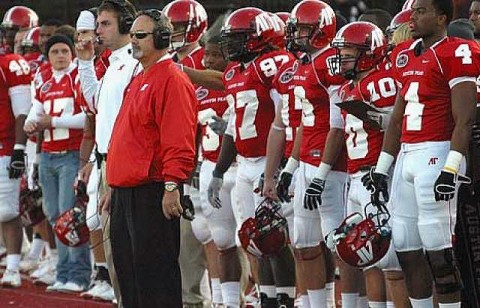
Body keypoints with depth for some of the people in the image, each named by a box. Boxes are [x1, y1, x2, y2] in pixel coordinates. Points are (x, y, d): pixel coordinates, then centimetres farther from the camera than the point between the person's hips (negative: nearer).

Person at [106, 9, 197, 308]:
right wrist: (114, 186, 24)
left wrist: (172, 186, -24)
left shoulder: (172, 80, -12)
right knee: (127, 268, 13)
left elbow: (179, 143, -19)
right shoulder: (139, 81, 20)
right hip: (126, 191, 10)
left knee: (155, 269, -8)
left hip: (153, 192, -10)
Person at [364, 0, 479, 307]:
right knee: (407, 249, 9)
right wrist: (382, 167, 21)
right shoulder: (407, 56, 17)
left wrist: (451, 169, -20)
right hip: (406, 156, 9)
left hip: (436, 155, -9)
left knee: (438, 249, -9)